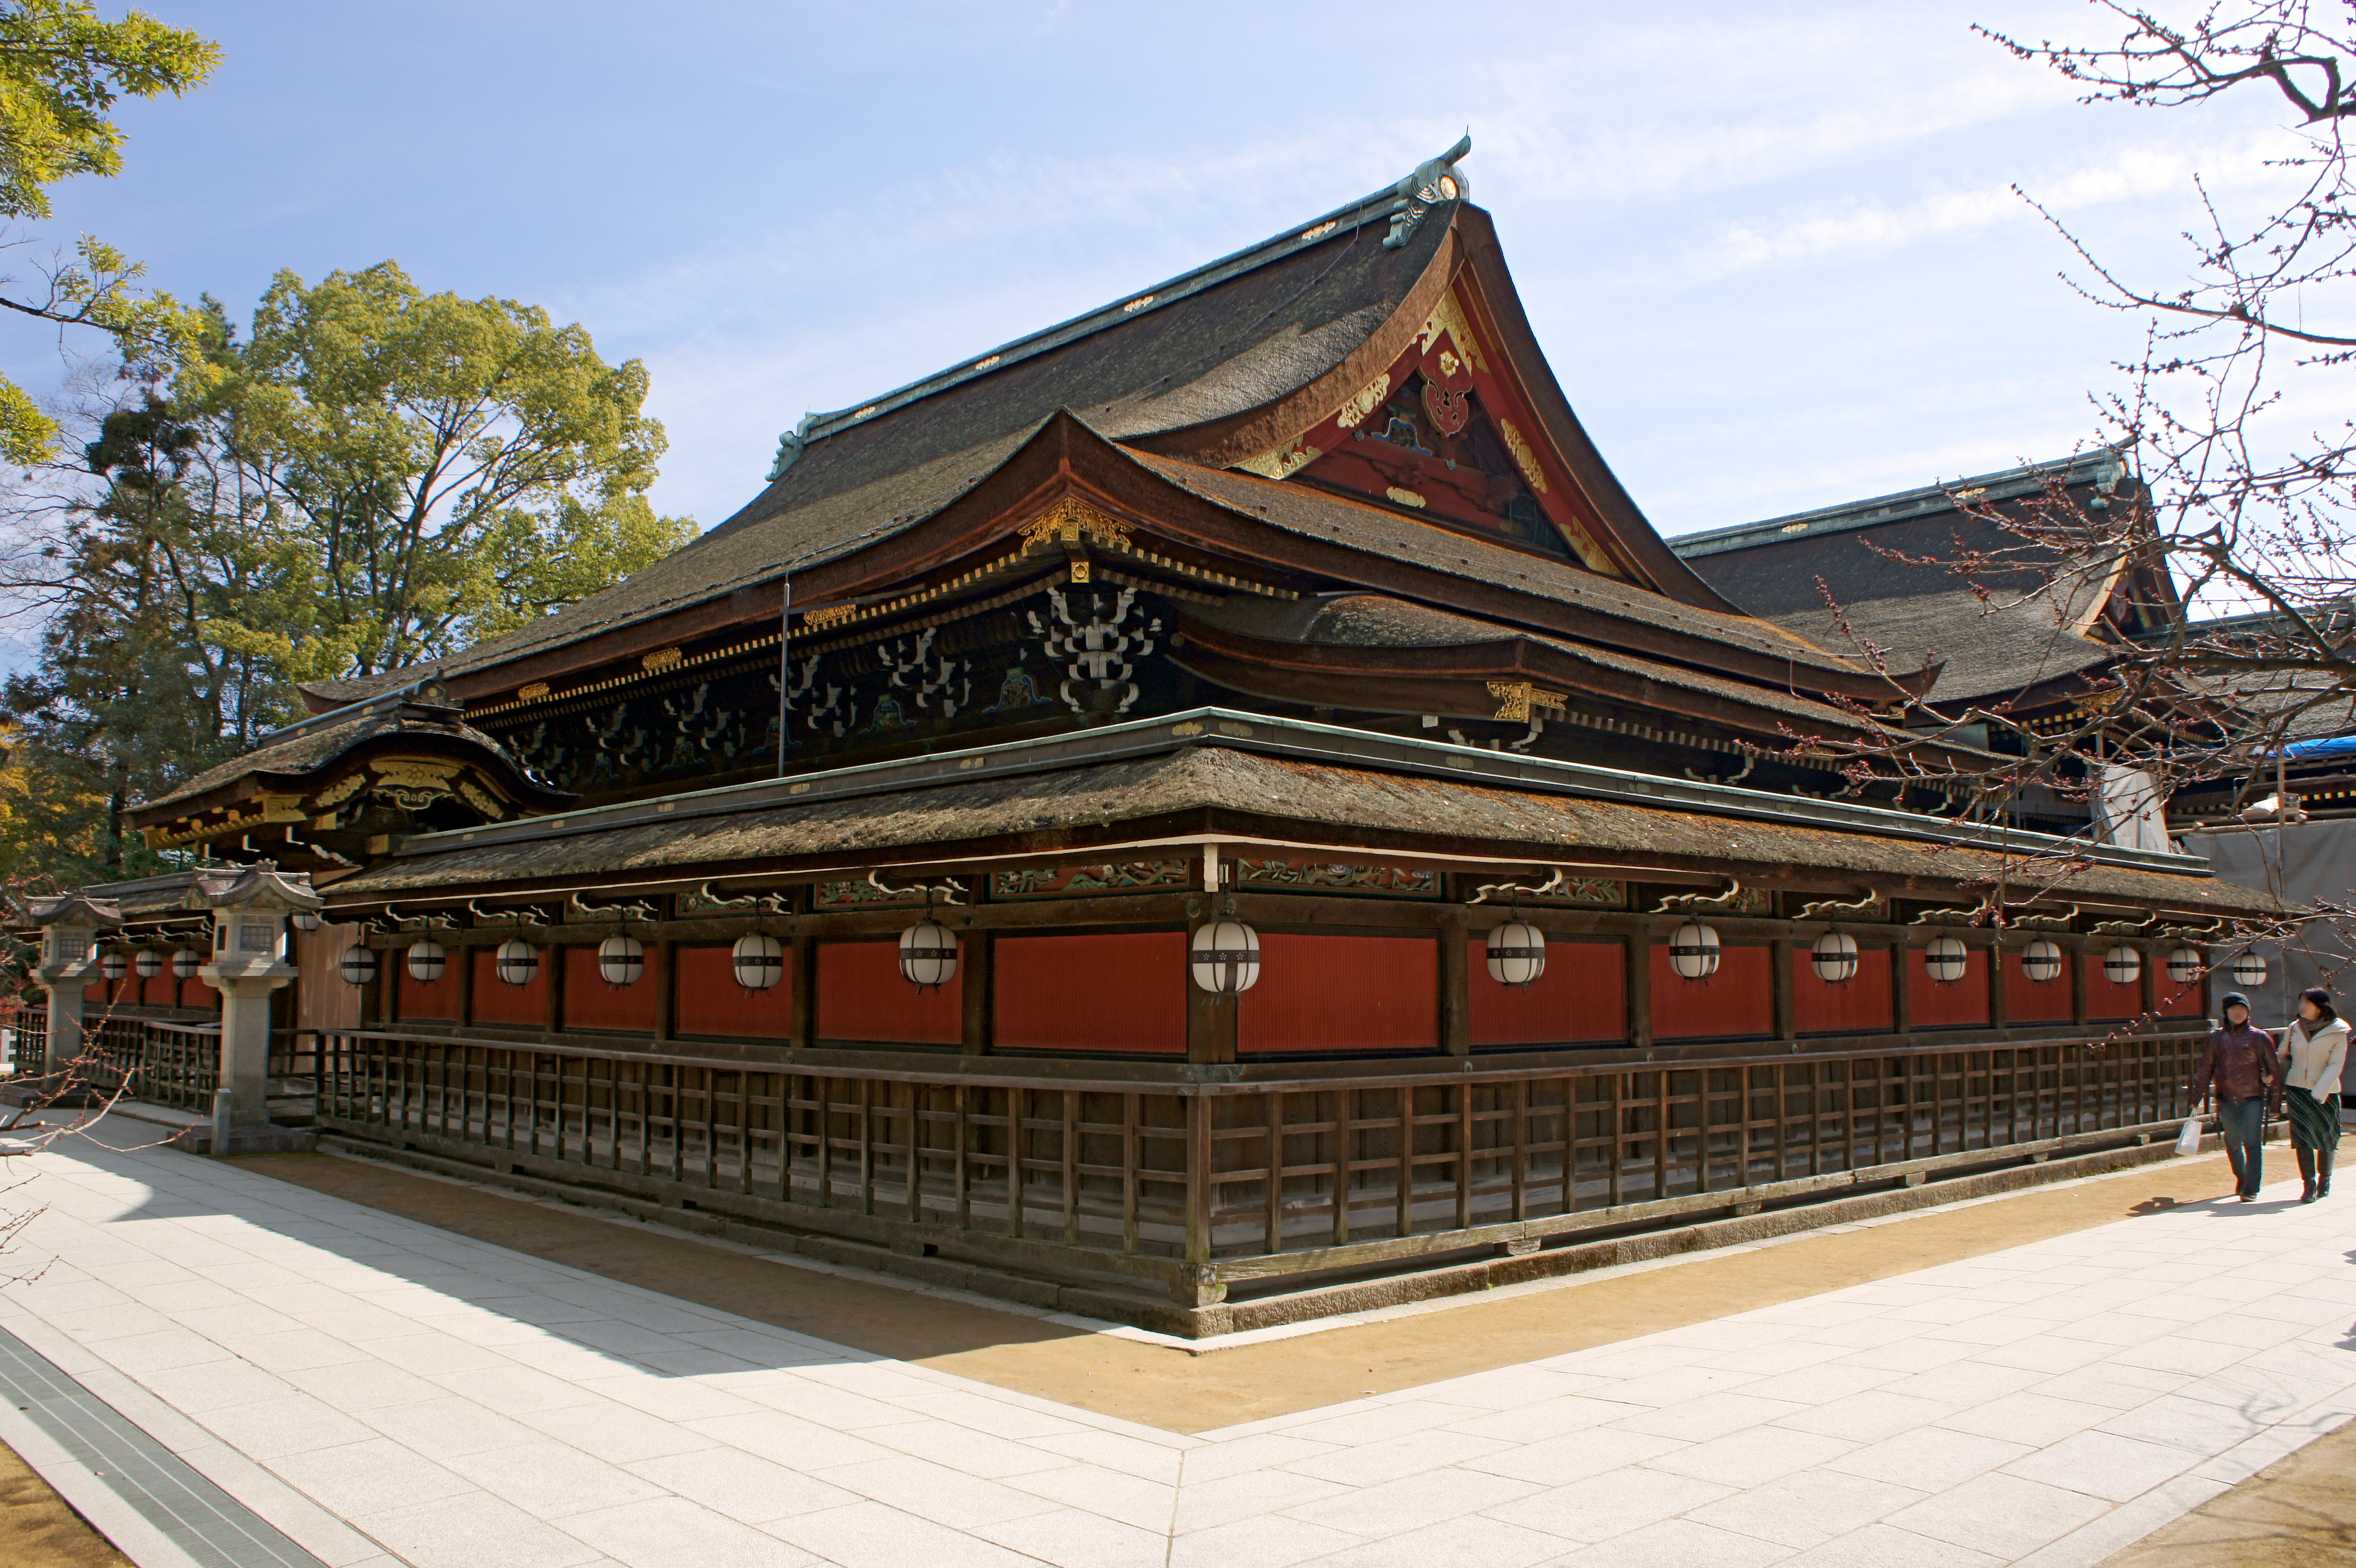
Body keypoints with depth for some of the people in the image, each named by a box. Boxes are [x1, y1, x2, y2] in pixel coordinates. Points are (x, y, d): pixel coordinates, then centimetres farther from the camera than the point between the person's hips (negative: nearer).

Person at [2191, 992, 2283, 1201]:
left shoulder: (2259, 1037, 1)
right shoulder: (2215, 1038, 6)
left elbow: (2274, 1068, 6)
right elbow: (2205, 1070, 10)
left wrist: (2275, 1096, 2)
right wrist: (2197, 1099, 8)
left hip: (2254, 1099, -2)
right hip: (2226, 1100, 3)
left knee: (2252, 1143, -12)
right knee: (2233, 1145, 12)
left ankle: (2251, 1189, -8)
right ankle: (2241, 1178, 36)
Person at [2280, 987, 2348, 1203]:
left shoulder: (2337, 1032, -7)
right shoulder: (2294, 1029, 3)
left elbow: (2335, 1065, -11)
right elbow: (2284, 1057, 15)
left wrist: (2319, 1094, -19)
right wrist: (2281, 1086, 8)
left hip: (2325, 1092, -2)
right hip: (2297, 1089, 2)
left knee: (2326, 1136, 9)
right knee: (2302, 1136, -7)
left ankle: (2325, 1179, 30)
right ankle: (2309, 1185, -6)